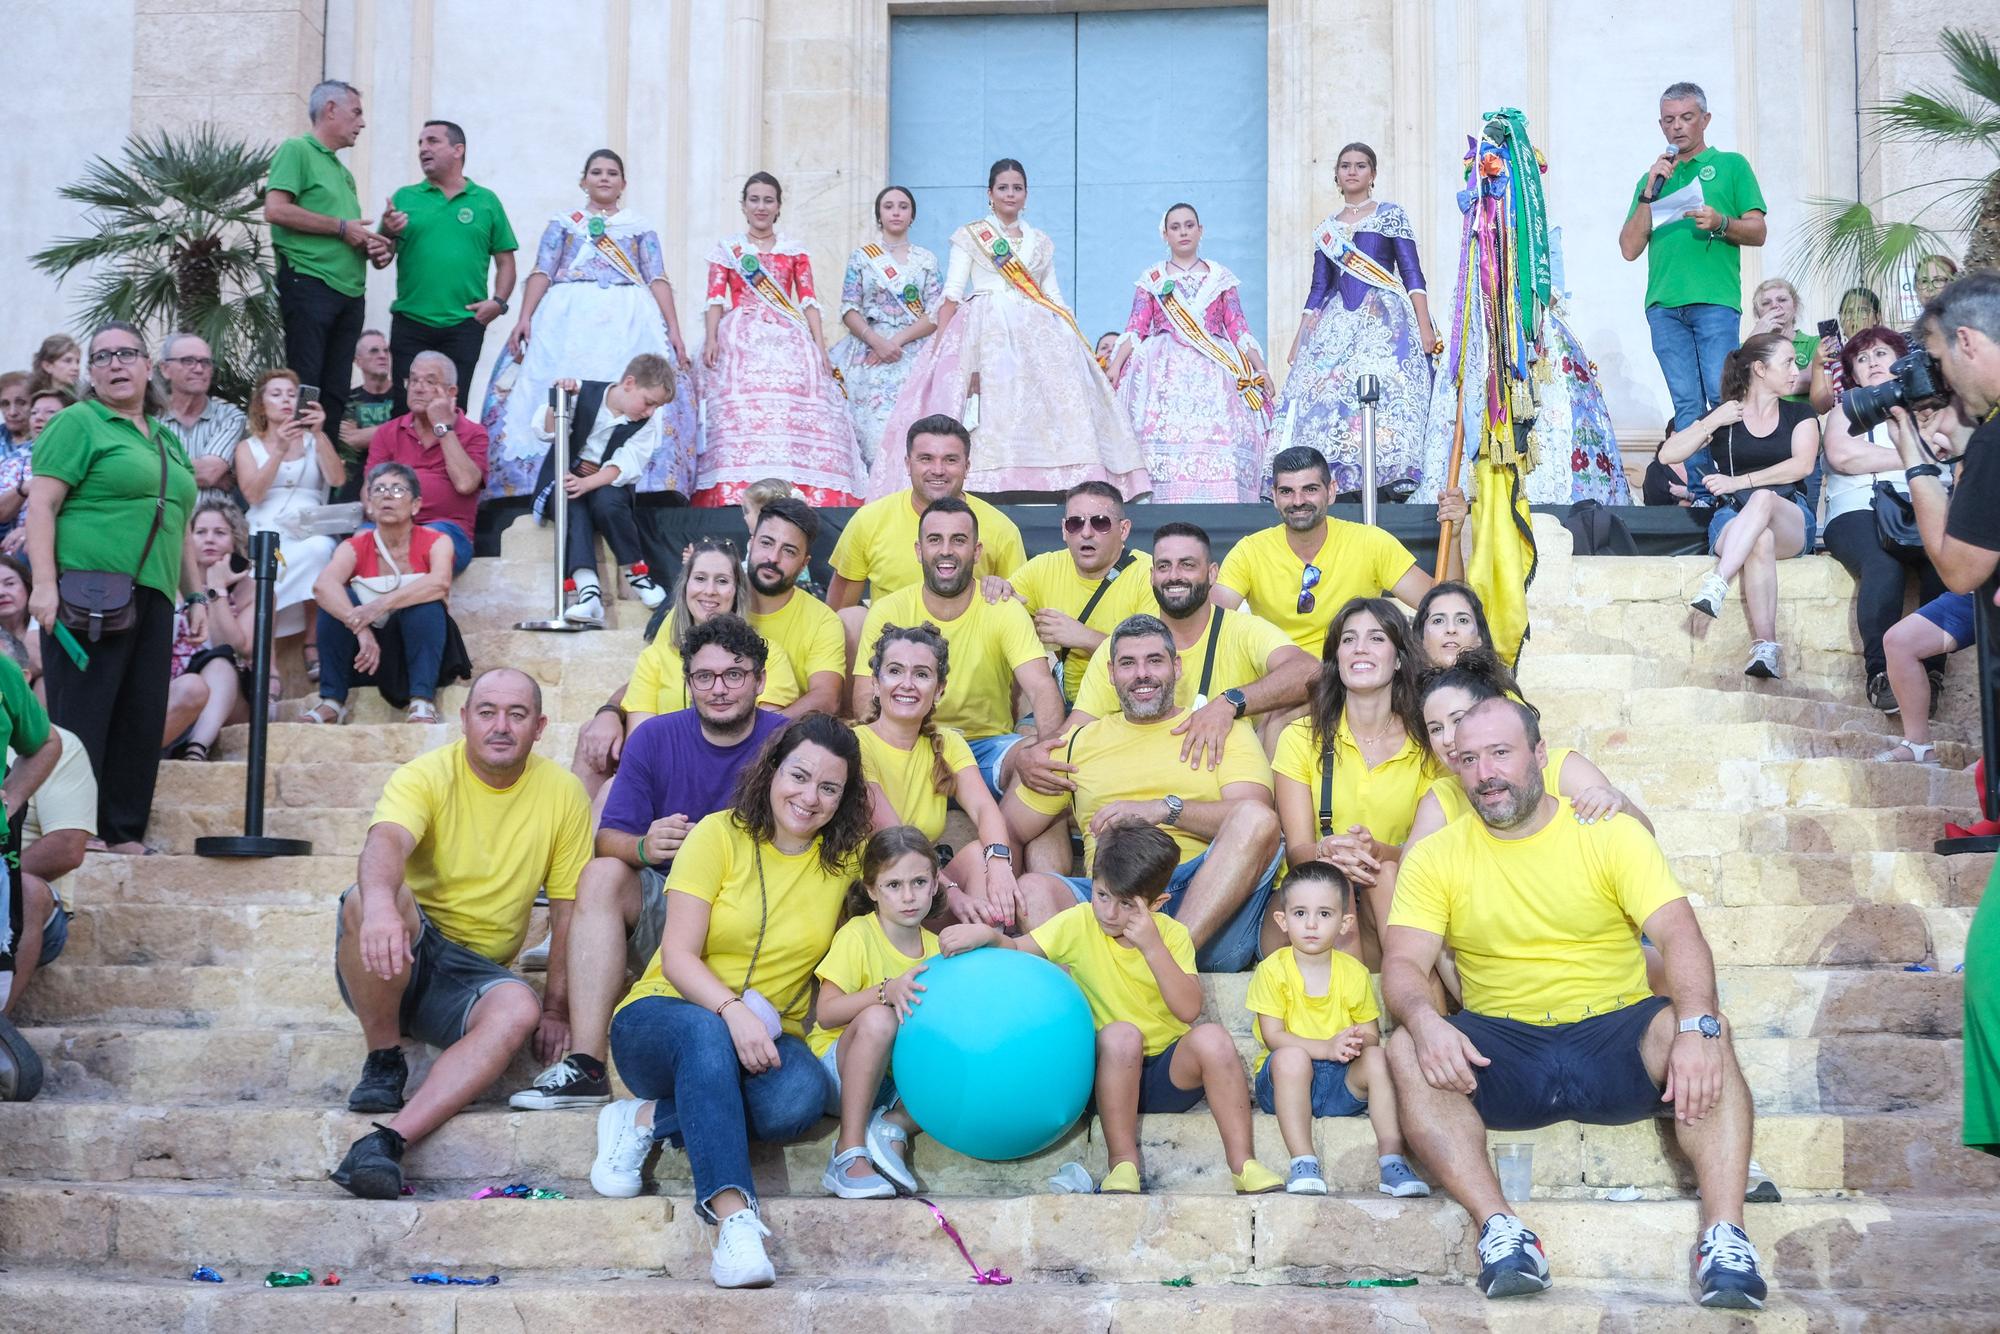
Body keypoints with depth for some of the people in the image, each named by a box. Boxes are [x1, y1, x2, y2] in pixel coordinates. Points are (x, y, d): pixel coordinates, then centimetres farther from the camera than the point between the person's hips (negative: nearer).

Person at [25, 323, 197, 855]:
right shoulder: (78, 423, 1)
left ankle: (126, 832, 11)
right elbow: (41, 505, -7)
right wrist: (44, 584, -17)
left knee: (142, 718, 5)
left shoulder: (167, 440, 22)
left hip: (152, 599, 7)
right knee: (82, 712, -5)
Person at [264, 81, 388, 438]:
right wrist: (342, 227, -11)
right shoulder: (297, 151, -1)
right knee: (305, 386, -10)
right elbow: (276, 209, -15)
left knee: (335, 393, 6)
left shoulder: (342, 172, 24)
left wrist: (371, 246, 10)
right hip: (310, 283, -8)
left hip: (350, 289, 8)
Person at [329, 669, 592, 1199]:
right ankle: (383, 1059, -14)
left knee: (519, 1011, -32)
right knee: (369, 899, -34)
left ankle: (389, 1140, -41)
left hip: (476, 973, 2)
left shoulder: (562, 793, 2)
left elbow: (569, 910, 6)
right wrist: (380, 904, -53)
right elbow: (385, 843, -30)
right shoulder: (427, 776, -8)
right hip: (393, 959, -2)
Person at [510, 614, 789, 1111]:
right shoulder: (655, 738, 4)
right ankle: (585, 1066, -32)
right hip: (663, 914, 2)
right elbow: (607, 839, -1)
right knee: (601, 874, -25)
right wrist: (643, 847, -25)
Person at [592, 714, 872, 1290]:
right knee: (705, 1033, -40)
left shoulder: (843, 855, 5)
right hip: (662, 1020, -3)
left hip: (766, 1039, 3)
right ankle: (732, 1216, -49)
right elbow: (678, 957, -12)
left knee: (800, 1098, -33)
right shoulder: (719, 836, -5)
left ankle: (649, 1119, -17)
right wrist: (732, 1011, -30)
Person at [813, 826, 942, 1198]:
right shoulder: (857, 935, -9)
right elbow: (826, 1013, -18)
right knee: (878, 1020, -36)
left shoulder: (935, 948, 7)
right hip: (842, 1066, -5)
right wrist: (887, 991, -31)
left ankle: (895, 1125, -21)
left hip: (903, 1079, 5)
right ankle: (849, 1154, -32)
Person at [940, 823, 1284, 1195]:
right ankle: (1122, 1163, -24)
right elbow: (1017, 950, -11)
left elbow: (1188, 1010, -15)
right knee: (1121, 1034, -33)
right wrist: (987, 936, -32)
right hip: (1111, 1072, -1)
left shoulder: (1172, 934, -2)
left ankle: (1241, 1164, -21)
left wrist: (1152, 947, -23)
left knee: (1212, 1037, -29)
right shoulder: (1079, 923, -2)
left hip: (1170, 1072, 1)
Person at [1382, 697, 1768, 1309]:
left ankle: (1724, 1235, -35)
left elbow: (1678, 933, -10)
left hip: (1615, 1038, 0)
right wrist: (1424, 1020, -30)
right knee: (1406, 1050, -28)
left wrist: (1697, 1026, -31)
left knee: (1701, 1031, -31)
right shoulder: (1435, 857, 6)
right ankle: (1500, 1229, -35)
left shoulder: (1612, 835, 2)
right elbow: (1404, 962, -5)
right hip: (1501, 1053, 1)